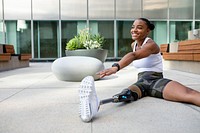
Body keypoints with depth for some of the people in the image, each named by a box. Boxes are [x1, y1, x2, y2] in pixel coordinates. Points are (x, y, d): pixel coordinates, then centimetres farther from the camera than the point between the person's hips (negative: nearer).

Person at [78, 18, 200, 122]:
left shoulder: (151, 44, -12)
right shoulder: (133, 45, 13)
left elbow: (133, 56, -35)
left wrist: (116, 67, -53)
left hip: (156, 80, -2)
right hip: (141, 81, 3)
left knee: (189, 93, -35)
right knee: (126, 94, -37)